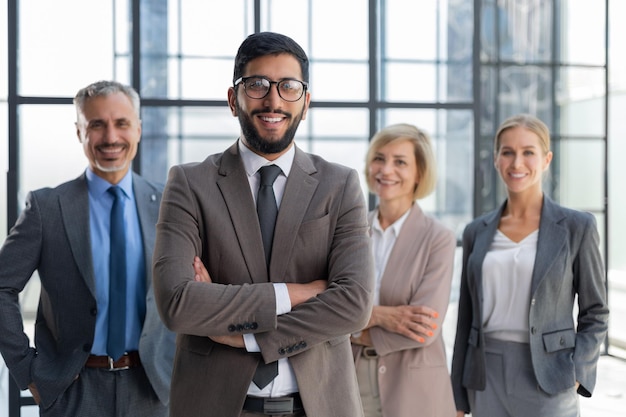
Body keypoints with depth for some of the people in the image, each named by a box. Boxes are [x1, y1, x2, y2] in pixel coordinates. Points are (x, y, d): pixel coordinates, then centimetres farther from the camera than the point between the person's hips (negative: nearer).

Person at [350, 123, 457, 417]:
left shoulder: (438, 238, -8)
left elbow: (425, 330, -15)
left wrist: (356, 335, -9)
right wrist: (377, 314, -18)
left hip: (413, 392, -3)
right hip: (352, 384, 3)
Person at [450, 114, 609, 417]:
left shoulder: (577, 227, -2)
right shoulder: (477, 232, 7)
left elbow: (595, 314, 2)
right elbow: (466, 319, 10)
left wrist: (575, 376, -10)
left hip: (547, 382, -3)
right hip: (486, 379, 3)